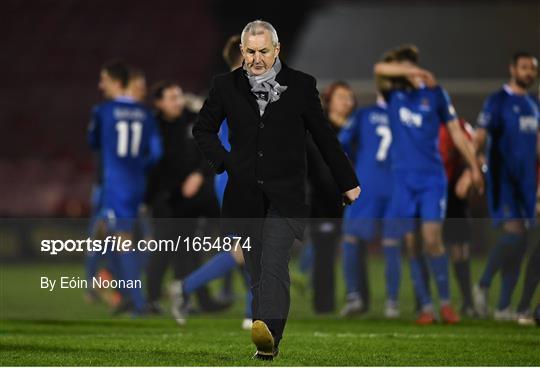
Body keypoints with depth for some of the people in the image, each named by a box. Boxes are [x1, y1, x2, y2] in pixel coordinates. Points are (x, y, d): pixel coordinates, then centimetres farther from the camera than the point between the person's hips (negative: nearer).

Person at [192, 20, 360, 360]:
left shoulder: (301, 85, 1)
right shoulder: (227, 86, 6)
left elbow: (324, 136, 9)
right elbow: (203, 129, 20)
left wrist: (348, 182, 14)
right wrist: (223, 162, 4)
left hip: (285, 195, -3)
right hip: (245, 196, 3)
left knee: (274, 264, -19)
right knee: (258, 271, 6)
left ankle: (269, 335, -34)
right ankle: (266, 342, 14)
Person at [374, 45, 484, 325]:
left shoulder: (434, 93, 3)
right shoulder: (392, 94, 6)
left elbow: (455, 131, 8)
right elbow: (379, 69, -14)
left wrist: (474, 167, 6)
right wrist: (417, 73, -21)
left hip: (432, 178, -2)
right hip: (402, 178, 2)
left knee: (432, 240, -11)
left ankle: (446, 302, 1)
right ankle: (426, 306, 4)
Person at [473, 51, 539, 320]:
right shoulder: (498, 101, -6)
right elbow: (480, 137, -15)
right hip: (503, 178, -7)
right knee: (514, 232, -20)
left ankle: (503, 307, 7)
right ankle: (483, 286, -1)